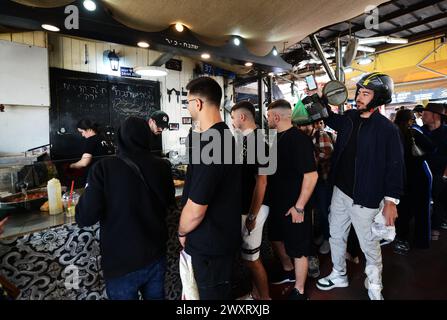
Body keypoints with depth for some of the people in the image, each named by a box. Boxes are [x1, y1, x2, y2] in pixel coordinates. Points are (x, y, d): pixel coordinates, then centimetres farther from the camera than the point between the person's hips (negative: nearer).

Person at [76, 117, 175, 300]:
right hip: (156, 257, 3)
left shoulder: (104, 168, -19)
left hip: (121, 263, -2)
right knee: (155, 296, 25)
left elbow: (85, 218, -18)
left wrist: (89, 192, -1)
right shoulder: (162, 167, -10)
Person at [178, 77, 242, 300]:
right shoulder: (225, 135, 4)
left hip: (210, 243, -9)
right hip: (224, 235, 9)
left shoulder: (208, 145, -29)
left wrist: (182, 233, -8)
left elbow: (195, 210, -26)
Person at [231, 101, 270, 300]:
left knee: (251, 258, 4)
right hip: (244, 206, 9)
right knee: (249, 255, 20)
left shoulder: (256, 142, -19)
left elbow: (261, 182, -22)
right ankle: (255, 294, 38)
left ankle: (265, 297, 27)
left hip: (253, 208, -9)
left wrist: (252, 216, -20)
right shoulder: (246, 139, 9)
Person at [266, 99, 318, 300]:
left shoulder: (299, 140, -21)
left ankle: (299, 292, 29)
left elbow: (311, 175, -25)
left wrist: (299, 206, -22)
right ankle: (288, 271, 48)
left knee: (298, 249, 9)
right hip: (276, 203, 9)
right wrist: (270, 197, 16)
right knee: (276, 238, 24)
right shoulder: (278, 138, 6)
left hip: (293, 207, -9)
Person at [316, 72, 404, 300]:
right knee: (336, 236, 19)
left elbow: (395, 166, -11)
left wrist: (391, 200, -15)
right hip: (340, 190, 6)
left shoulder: (387, 129, -11)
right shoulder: (349, 118, 4)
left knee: (370, 246, 11)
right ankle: (338, 275, 41)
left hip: (364, 198, -6)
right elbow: (330, 119, 27)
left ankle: (374, 289, 36)